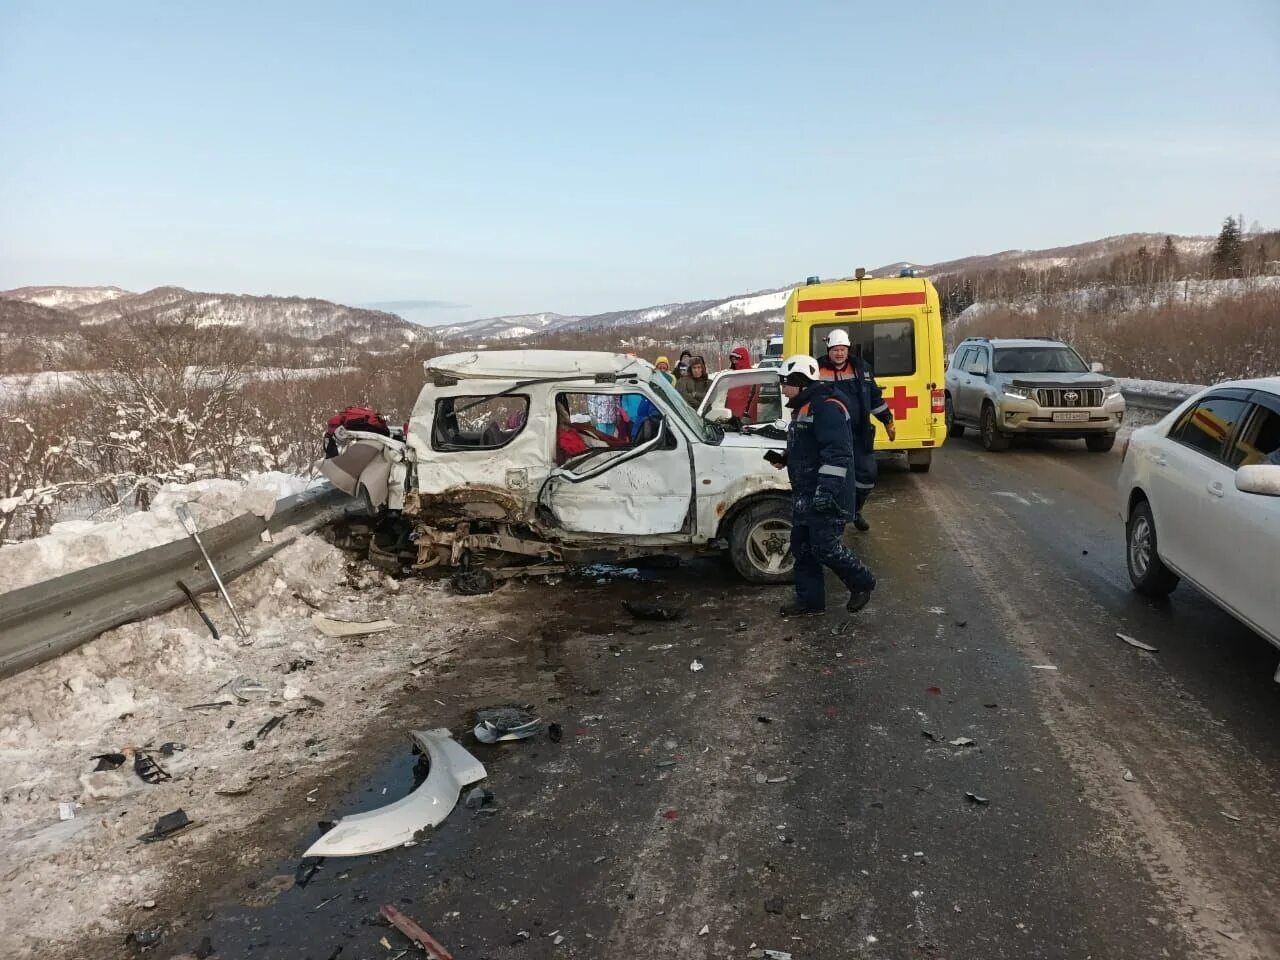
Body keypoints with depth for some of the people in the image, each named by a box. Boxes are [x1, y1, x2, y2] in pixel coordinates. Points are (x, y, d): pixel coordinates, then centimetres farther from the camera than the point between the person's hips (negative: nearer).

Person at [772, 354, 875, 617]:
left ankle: (862, 583, 16)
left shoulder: (826, 407, -17)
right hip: (805, 495, 10)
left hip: (826, 497, -10)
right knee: (802, 547, 12)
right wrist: (785, 458, 17)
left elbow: (838, 452, -25)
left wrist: (827, 488, -30)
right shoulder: (803, 408, 16)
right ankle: (810, 600, 21)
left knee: (825, 548, -6)